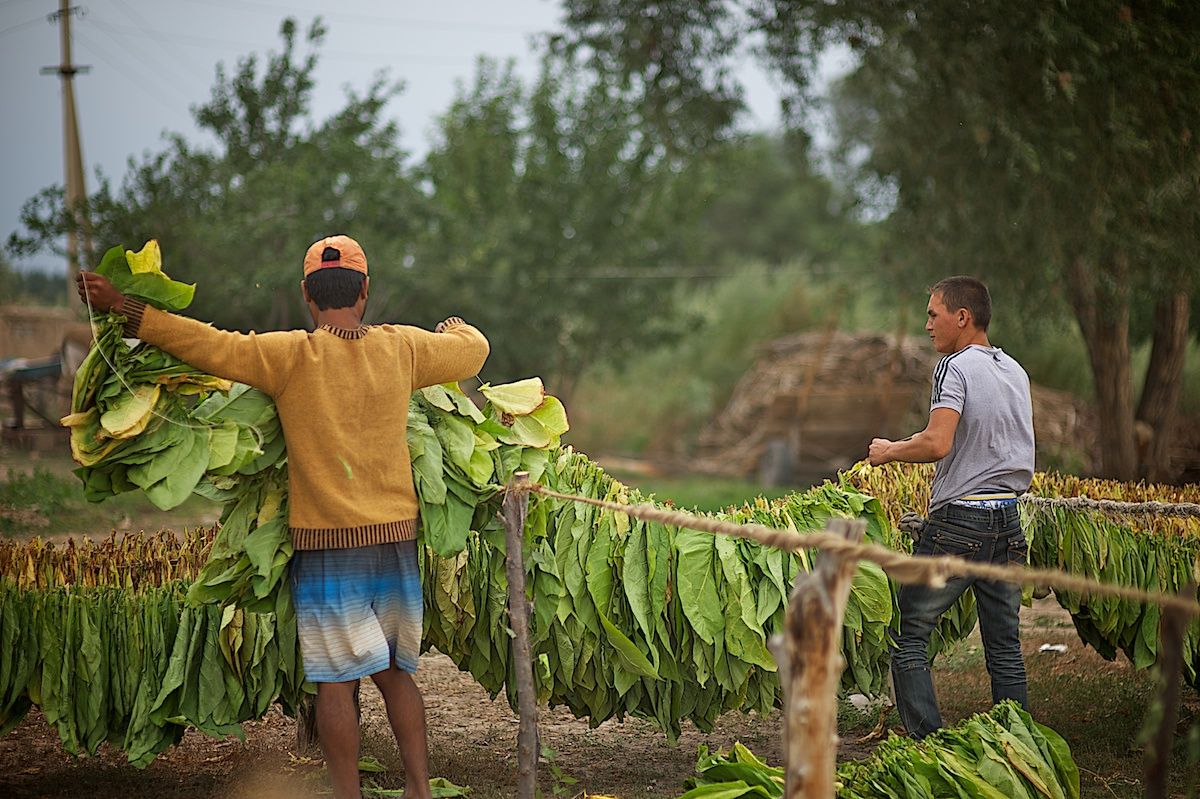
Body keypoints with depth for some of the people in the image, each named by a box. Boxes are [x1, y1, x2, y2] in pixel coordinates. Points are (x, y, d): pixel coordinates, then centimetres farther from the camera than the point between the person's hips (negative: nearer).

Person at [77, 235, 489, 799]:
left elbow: (211, 346, -13)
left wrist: (126, 309, -7)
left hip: (325, 544, -4)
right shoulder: (401, 348, 2)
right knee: (396, 673, 16)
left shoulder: (290, 356, -9)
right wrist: (454, 327, 40)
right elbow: (473, 349, 17)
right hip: (396, 540, 4)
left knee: (335, 681, 2)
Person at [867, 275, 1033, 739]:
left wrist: (890, 452, -5)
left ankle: (928, 745, -4)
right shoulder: (1016, 371, 13)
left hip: (959, 521, -7)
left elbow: (937, 444, -23)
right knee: (1005, 648, 12)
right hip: (1008, 521, 8)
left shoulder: (956, 367, -11)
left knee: (909, 635, 1)